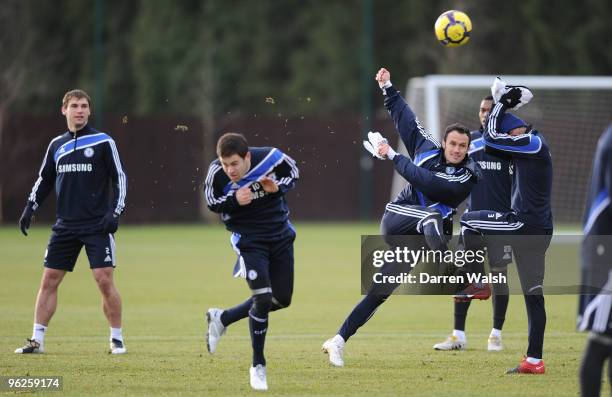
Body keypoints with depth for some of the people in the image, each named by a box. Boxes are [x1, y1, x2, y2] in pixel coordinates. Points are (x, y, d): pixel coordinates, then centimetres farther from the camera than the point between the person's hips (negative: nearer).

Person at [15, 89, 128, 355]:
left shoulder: (103, 142, -2)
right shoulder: (56, 145, 11)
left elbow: (119, 178, -1)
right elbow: (44, 180, 20)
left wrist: (115, 212, -11)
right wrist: (30, 208, 9)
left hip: (97, 225, -4)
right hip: (65, 225, 4)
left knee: (104, 280, -11)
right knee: (49, 280, 2)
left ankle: (117, 339, 2)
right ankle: (37, 340, 8)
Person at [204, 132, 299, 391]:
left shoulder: (270, 158, -21)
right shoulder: (216, 173, -22)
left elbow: (293, 173, 1)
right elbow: (212, 203, -4)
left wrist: (278, 187, -21)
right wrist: (234, 200, -26)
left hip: (280, 235, 3)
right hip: (249, 240, -3)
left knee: (281, 299, 11)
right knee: (262, 298, -16)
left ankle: (222, 319, 29)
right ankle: (258, 366, -1)